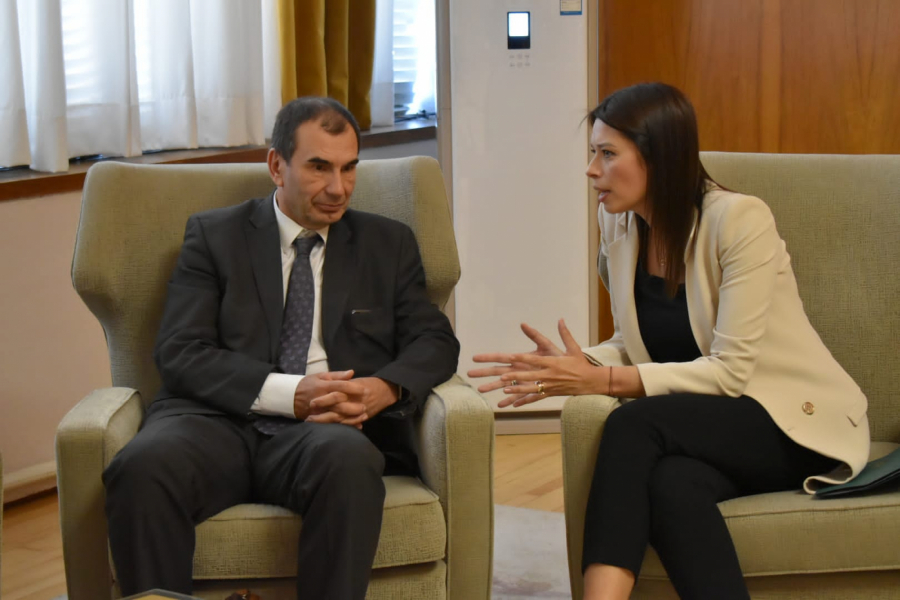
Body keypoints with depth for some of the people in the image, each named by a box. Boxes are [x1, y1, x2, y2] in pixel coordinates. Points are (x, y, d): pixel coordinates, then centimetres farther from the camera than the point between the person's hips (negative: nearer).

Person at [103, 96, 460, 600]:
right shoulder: (214, 236, 12)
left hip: (329, 429, 1)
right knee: (143, 465, -34)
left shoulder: (389, 244, 19)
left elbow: (435, 342, 12)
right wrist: (288, 393, -15)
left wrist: (387, 387, -13)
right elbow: (180, 354, 1)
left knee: (348, 458, -37)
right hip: (221, 422, 0)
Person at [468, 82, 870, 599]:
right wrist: (575, 364, -14)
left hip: (801, 420, -5)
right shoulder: (619, 225, 2)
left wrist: (603, 380, -27)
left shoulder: (739, 219, -18)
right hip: (707, 424, 5)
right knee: (671, 482, -34)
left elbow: (731, 371, -21)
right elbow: (635, 347, 8)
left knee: (633, 424, -32)